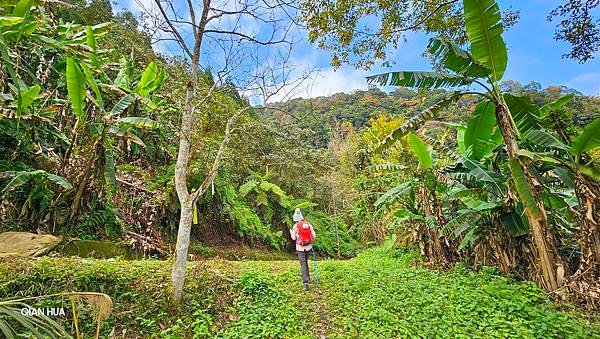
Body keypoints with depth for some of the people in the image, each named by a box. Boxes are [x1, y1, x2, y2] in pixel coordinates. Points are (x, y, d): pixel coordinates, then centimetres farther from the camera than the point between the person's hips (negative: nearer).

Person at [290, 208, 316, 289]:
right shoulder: (308, 224, -1)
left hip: (300, 248, -3)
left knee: (303, 264, 3)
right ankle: (308, 277, 29)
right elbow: (314, 235, 0)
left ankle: (305, 282, -3)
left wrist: (291, 231, 12)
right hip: (308, 247, 4)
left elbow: (294, 238, -5)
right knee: (305, 262, 25)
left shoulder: (295, 226, -10)